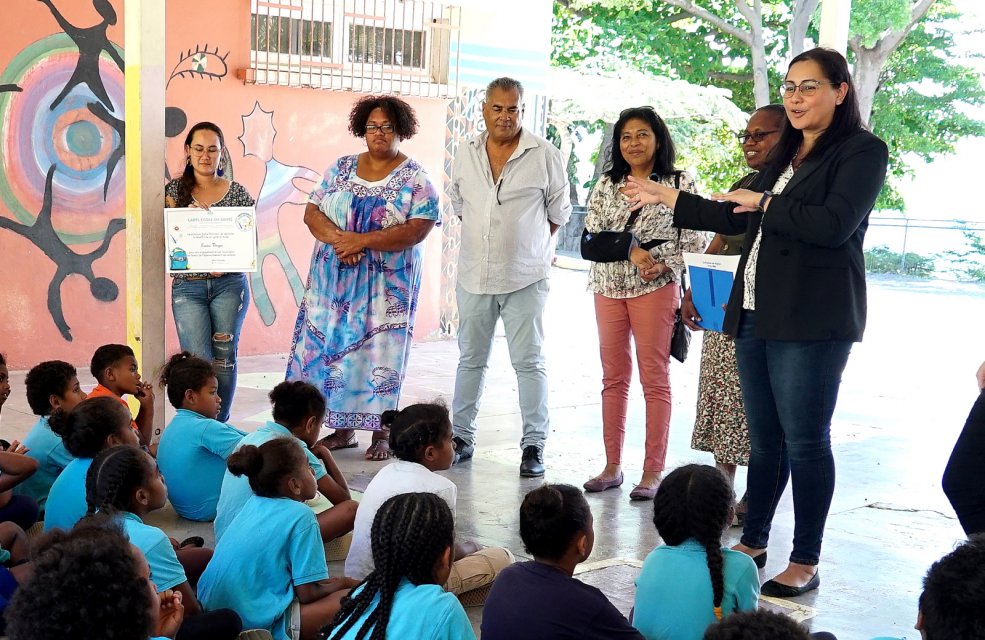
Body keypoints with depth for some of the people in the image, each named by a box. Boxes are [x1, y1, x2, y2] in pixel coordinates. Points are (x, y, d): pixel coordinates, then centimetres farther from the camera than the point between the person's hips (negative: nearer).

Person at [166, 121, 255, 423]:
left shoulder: (238, 193, 5)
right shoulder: (175, 190, 6)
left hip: (229, 284, 0)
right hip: (188, 286, 0)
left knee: (224, 358, 3)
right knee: (198, 361, -9)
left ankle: (220, 429, 17)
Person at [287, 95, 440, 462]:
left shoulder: (415, 179, -3)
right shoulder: (341, 168, 9)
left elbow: (417, 230, -15)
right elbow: (311, 212, 4)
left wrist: (362, 241, -20)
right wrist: (337, 238, -16)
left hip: (386, 288, -4)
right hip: (334, 283, 4)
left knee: (380, 356, -1)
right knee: (332, 350, 6)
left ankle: (381, 434, 11)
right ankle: (343, 430, 18)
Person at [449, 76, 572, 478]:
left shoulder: (545, 155, -5)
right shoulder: (466, 154, 6)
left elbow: (559, 211, 5)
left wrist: (531, 245, 9)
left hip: (525, 278, -4)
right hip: (474, 275, 4)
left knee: (529, 362, 0)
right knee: (471, 359, 13)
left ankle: (534, 445, 8)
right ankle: (461, 436, 24)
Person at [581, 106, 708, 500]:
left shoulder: (680, 183, 0)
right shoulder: (606, 185, 11)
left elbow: (695, 242, -3)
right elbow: (592, 235, 1)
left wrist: (660, 264, -18)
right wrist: (632, 250, -15)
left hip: (656, 288, -4)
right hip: (609, 287, 4)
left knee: (655, 379, 0)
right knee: (613, 378, 8)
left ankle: (653, 471, 7)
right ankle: (612, 466, 17)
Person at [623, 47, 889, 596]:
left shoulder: (862, 151, -4)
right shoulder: (787, 156, 20)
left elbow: (835, 223, -19)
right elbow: (739, 220, 27)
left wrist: (765, 203, -8)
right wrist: (671, 199, 26)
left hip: (811, 322, -7)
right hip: (756, 316, 7)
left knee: (805, 440, -3)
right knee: (764, 438, 13)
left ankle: (806, 562, 8)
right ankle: (753, 541, 23)